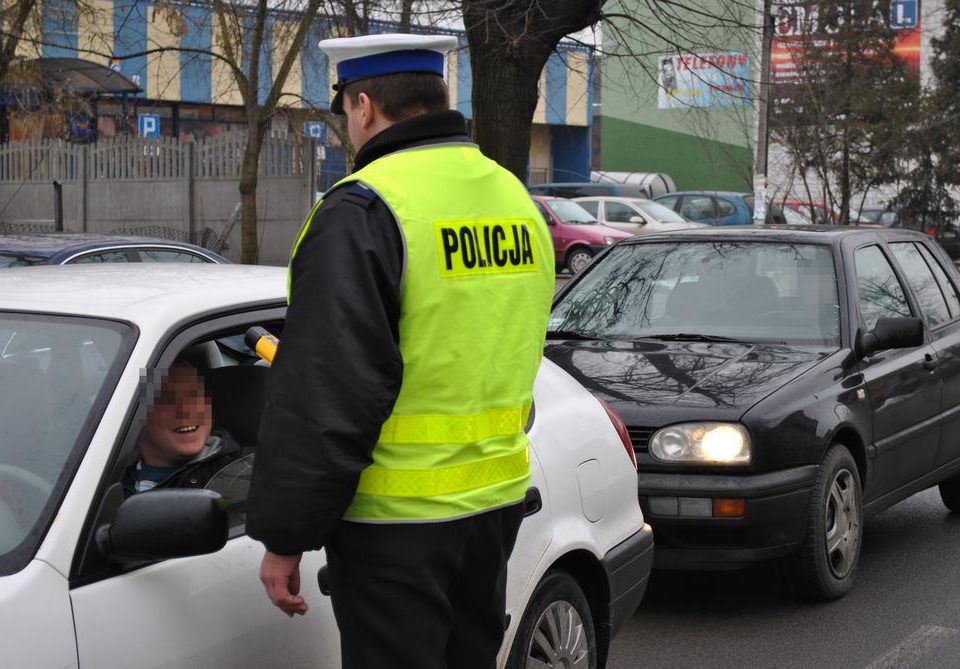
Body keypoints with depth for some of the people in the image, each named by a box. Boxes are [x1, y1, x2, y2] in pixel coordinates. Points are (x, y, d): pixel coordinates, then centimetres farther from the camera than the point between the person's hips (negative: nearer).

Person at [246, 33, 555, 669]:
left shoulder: (364, 208, -16)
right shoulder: (516, 198, 9)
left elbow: (323, 395, -19)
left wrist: (284, 536, -13)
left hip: (396, 521, -7)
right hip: (497, 502, 8)